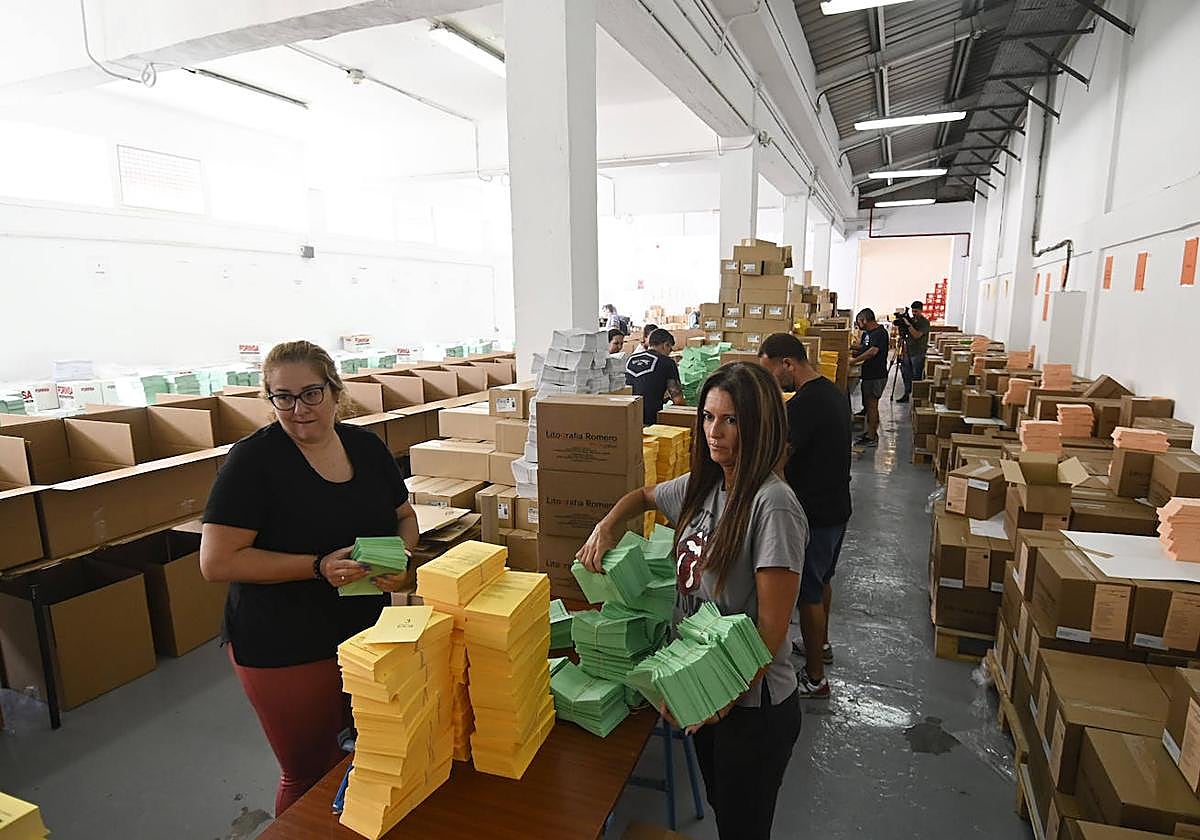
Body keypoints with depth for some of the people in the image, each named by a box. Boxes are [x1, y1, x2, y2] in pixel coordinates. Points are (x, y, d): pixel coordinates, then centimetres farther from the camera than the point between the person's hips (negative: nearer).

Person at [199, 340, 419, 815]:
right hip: (285, 650, -5)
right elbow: (216, 562, -17)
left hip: (369, 633, 5)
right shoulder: (253, 459, -15)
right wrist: (319, 567, -25)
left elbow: (404, 515, 12)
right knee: (311, 775, 12)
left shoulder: (367, 446, 0)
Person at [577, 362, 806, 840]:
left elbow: (771, 628, -23)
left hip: (752, 702, -6)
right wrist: (607, 527, -1)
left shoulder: (773, 505, -25)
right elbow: (643, 496, 17)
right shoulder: (702, 486, -2)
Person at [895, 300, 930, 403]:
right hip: (908, 352, 7)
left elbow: (917, 335, -22)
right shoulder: (910, 319, 10)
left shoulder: (925, 322, -9)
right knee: (906, 374, 10)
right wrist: (900, 323, 1)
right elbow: (903, 334, 16)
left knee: (917, 376, -2)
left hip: (918, 353, -7)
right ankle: (906, 394, 20)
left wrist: (908, 324, -24)